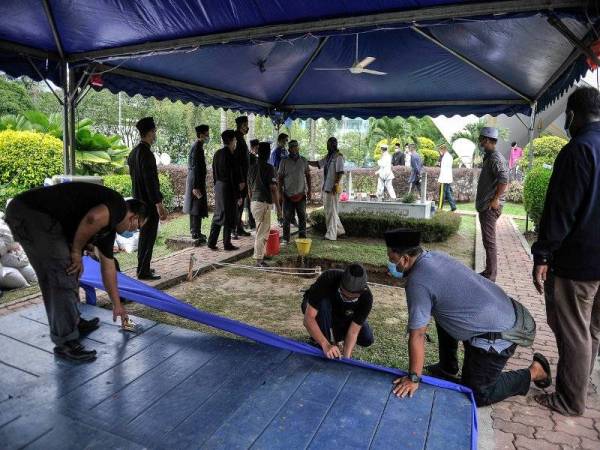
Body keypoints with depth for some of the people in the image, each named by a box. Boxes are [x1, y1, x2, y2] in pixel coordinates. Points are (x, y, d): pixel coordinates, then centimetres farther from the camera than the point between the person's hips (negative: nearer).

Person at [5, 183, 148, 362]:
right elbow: (94, 218, -31)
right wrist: (77, 251, -13)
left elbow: (108, 268, 28)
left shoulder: (109, 226, 21)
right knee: (63, 276, -7)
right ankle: (65, 342, 2)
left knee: (69, 271, 21)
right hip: (33, 213, -11)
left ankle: (73, 322, 36)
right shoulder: (118, 206, -5)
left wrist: (117, 304, 35)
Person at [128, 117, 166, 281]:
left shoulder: (134, 152, 11)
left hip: (139, 199, 10)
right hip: (149, 201, -10)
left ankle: (142, 267, 29)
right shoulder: (146, 153, -19)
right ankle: (143, 271, 6)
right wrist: (159, 204, -21)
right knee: (149, 236, -1)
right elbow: (150, 181, -22)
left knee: (144, 234, 19)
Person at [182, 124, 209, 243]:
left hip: (193, 182, 10)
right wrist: (196, 187, -23)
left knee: (194, 208, 14)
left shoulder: (196, 146, 14)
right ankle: (196, 234, -2)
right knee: (198, 208, -6)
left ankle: (194, 231, 23)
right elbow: (195, 168, -21)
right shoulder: (198, 147, -16)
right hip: (196, 182, -10)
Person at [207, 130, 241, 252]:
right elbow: (233, 177, -17)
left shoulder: (217, 154, 8)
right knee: (229, 216, 3)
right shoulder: (230, 156, -16)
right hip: (229, 188, -8)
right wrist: (238, 195, -13)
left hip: (218, 187, 8)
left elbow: (214, 173, 13)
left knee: (218, 215, 14)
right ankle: (227, 244, 11)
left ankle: (212, 242, 16)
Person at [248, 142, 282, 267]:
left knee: (264, 229, 21)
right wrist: (278, 207, -12)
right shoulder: (269, 168, -12)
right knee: (262, 232, -3)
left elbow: (249, 187, 15)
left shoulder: (252, 168, 10)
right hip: (264, 203, -8)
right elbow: (273, 189, -16)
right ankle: (259, 260, 2)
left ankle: (260, 254, 28)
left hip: (254, 202, 8)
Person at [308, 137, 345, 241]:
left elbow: (340, 172, -17)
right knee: (328, 210, 14)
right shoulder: (328, 157, 16)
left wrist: (336, 185, -22)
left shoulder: (338, 157, -11)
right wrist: (306, 162, 10)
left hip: (333, 189, -9)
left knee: (331, 211, -5)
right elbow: (317, 164, 21)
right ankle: (339, 230, 26)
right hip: (326, 187, 9)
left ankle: (331, 234, 1)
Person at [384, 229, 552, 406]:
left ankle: (534, 371, 15)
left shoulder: (417, 282, -23)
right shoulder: (436, 256, 2)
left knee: (476, 395, 6)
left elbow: (417, 335, -20)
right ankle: (448, 365, 32)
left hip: (497, 336, -9)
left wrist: (413, 378, -12)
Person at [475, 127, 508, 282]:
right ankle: (489, 271, 25)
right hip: (485, 206, 10)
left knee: (489, 241, -6)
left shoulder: (496, 158, -14)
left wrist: (495, 200, -21)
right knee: (487, 240, 15)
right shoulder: (488, 157, 17)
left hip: (491, 207, -10)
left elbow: (504, 179, -26)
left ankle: (490, 275, 0)